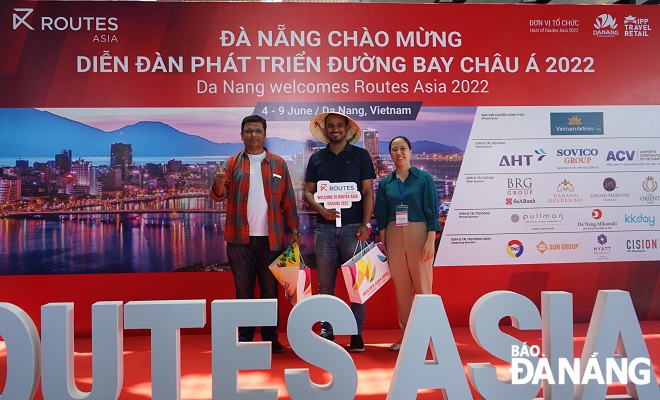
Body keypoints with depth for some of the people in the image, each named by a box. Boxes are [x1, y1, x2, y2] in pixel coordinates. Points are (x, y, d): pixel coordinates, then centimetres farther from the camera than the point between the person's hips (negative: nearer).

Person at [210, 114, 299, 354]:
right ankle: (244, 339, 14)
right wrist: (219, 184, -23)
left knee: (270, 290, 7)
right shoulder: (233, 163, 8)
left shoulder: (278, 163, 8)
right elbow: (218, 196, -1)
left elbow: (288, 199, 8)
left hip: (271, 238, 0)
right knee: (243, 291, 7)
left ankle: (271, 338, 16)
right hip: (240, 238, 0)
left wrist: (293, 229, 0)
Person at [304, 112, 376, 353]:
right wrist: (322, 210, -8)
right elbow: (308, 191, 12)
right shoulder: (317, 158, 13)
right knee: (325, 283, 5)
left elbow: (368, 192, 2)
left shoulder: (360, 155, 6)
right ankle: (327, 332, 14)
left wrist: (365, 224, -9)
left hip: (353, 227, -2)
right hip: (325, 228, 2)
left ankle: (357, 333, 8)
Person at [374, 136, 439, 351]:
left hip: (418, 235, -3)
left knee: (423, 285, -1)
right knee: (401, 287, 7)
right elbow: (381, 217, 10)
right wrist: (382, 244, 4)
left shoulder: (424, 178, 1)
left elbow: (432, 212, -2)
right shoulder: (385, 183, 9)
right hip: (394, 237, 3)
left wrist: (430, 240, -10)